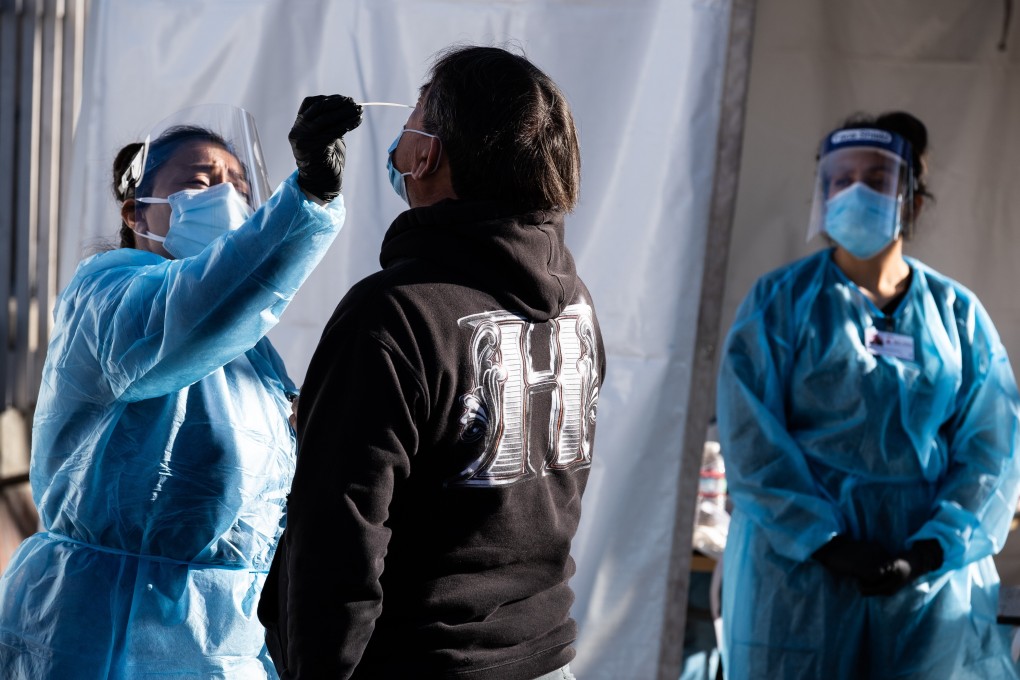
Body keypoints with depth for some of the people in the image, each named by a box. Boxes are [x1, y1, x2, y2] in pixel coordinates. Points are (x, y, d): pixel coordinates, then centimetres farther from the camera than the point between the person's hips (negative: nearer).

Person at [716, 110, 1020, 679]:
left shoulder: (959, 314, 6)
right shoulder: (781, 301, 0)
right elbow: (750, 435, -8)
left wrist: (929, 551, -13)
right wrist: (828, 542, -16)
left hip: (935, 571, 2)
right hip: (798, 558, -1)